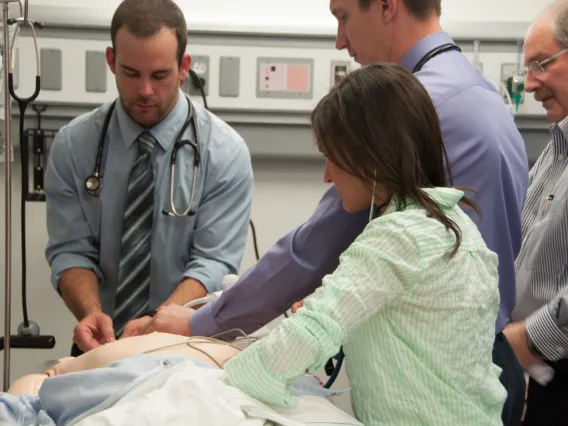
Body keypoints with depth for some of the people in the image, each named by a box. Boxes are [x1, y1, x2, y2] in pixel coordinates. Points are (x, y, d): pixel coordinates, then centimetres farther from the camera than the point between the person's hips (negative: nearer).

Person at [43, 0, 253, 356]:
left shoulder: (226, 153, -7)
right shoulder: (73, 145, 0)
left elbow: (214, 263, -10)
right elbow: (70, 250, 0)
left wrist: (158, 323, -26)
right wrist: (91, 312, -20)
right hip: (103, 342, 2)